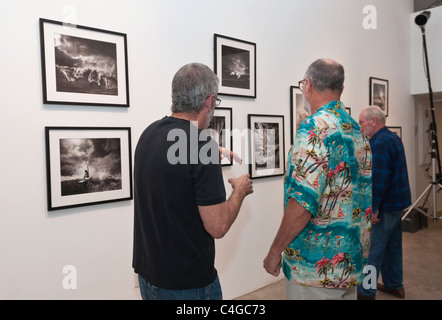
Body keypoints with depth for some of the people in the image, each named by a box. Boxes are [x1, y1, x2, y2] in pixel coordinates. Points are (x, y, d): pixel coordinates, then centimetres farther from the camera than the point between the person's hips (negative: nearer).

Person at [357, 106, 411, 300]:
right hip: (398, 203, 10)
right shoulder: (393, 137, 13)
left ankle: (366, 292, 7)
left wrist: (373, 208, -22)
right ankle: (394, 285, 32)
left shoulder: (380, 142, -19)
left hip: (385, 204, -10)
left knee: (372, 249, -2)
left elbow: (379, 178, -26)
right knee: (393, 246, 19)